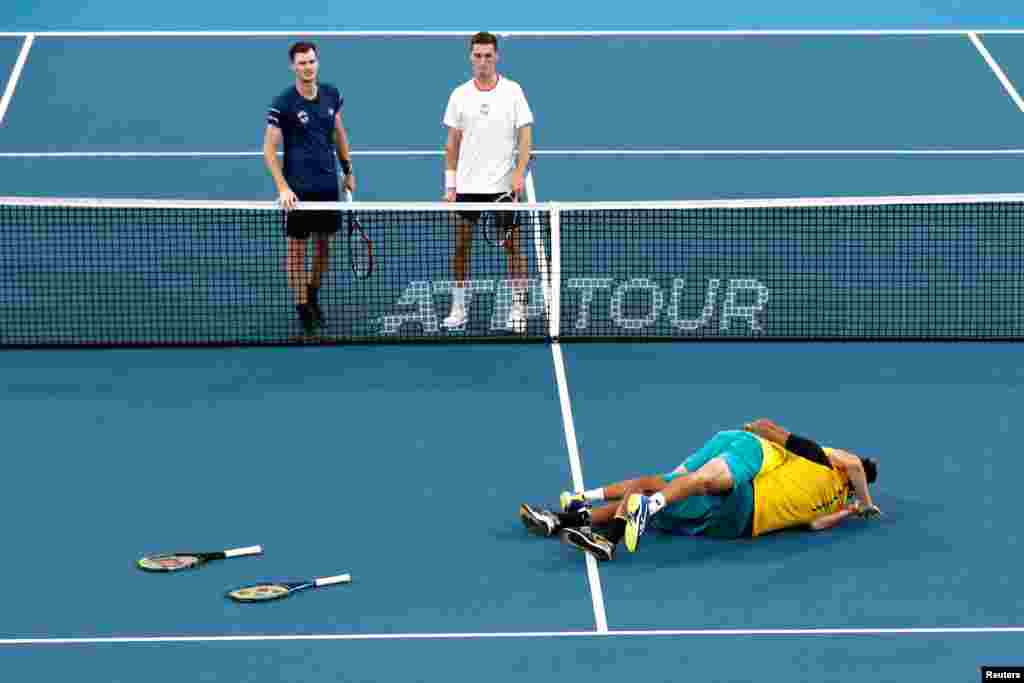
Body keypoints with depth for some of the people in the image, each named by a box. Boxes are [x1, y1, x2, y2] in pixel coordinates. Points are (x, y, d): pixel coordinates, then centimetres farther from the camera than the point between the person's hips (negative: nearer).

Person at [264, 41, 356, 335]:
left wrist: (348, 171, 16)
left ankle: (314, 296, 32)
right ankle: (302, 308, 10)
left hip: (328, 184, 5)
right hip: (298, 189, -5)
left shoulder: (331, 95, 2)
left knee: (324, 243, 13)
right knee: (297, 247, 2)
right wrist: (283, 187, -19)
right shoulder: (283, 103, -13)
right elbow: (269, 149, -11)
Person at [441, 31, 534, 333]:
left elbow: (525, 135, -3)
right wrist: (450, 184, 5)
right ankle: (458, 308, 14)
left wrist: (519, 172, -14)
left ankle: (517, 309, 9)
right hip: (467, 186, 2)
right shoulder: (459, 95, 4)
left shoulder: (512, 91, -2)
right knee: (460, 245, 4)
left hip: (503, 185, -2)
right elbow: (453, 142, 9)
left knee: (513, 246, 1)